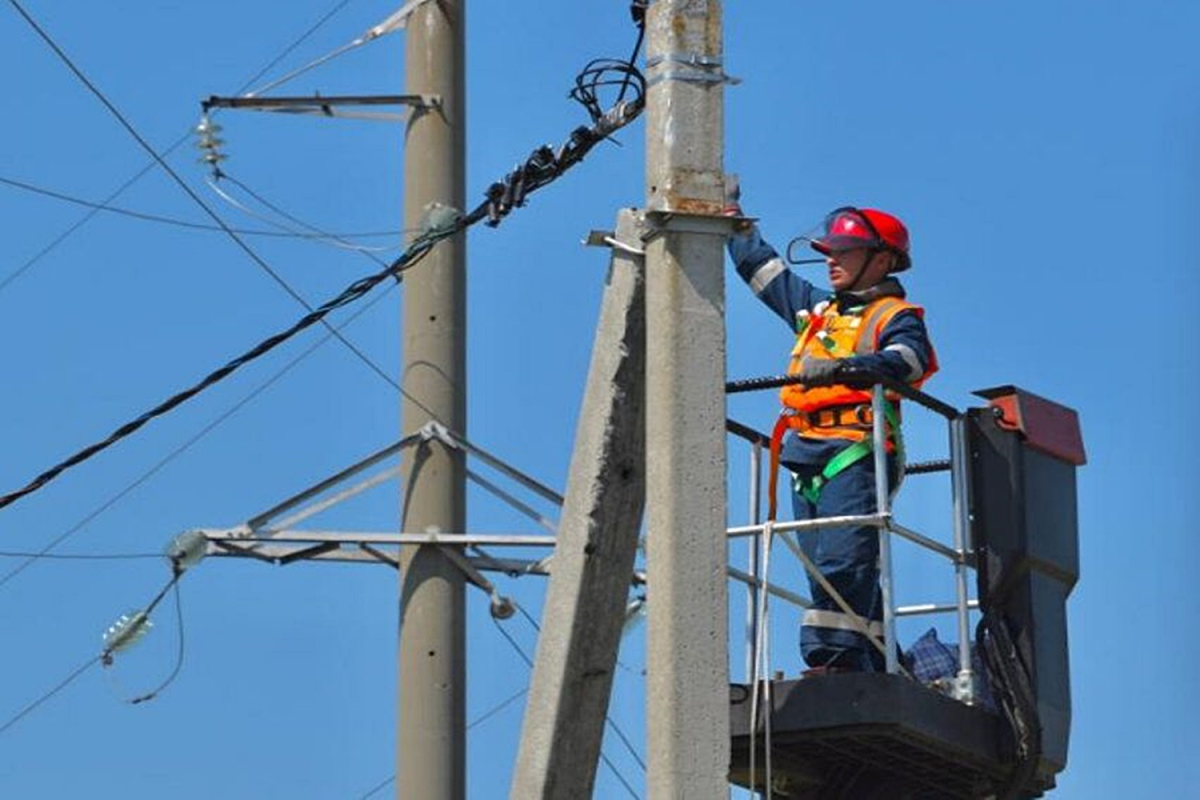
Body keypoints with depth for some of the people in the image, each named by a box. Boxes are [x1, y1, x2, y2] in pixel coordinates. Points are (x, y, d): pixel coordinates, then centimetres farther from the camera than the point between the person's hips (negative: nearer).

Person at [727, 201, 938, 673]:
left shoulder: (894, 316, 4)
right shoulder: (817, 309, 28)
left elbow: (909, 359, -18)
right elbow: (761, 267, 37)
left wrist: (844, 367, -33)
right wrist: (733, 217, 37)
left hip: (856, 454, -8)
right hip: (808, 459, 8)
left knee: (843, 560, -20)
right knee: (827, 567, 3)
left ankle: (835, 658, -27)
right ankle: (878, 667, 3)